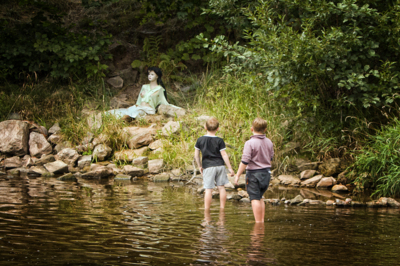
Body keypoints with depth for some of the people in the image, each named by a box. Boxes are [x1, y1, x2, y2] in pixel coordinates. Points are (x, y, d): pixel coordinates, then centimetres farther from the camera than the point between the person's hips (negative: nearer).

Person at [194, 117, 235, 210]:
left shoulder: (200, 140, 0)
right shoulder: (219, 141, -4)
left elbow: (196, 155, 4)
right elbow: (224, 155, -4)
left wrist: (200, 166, 17)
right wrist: (230, 168, 1)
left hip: (208, 167, -1)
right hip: (220, 165, 1)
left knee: (208, 189, -2)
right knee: (221, 187, 10)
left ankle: (206, 210, -2)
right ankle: (222, 208, 13)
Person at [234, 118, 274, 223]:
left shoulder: (250, 143, -17)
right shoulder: (269, 142, 4)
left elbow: (245, 161, -20)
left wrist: (238, 175, -12)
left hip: (254, 173, -7)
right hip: (266, 172, 7)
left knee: (255, 199, -1)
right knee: (260, 197, 19)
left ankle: (258, 222, -2)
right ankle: (262, 220, 20)